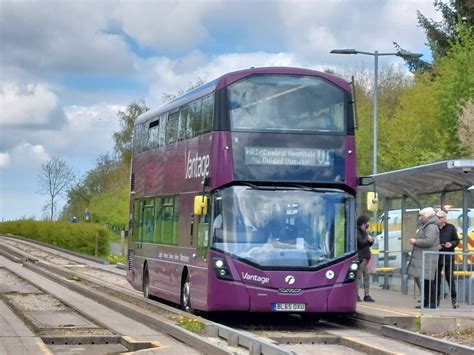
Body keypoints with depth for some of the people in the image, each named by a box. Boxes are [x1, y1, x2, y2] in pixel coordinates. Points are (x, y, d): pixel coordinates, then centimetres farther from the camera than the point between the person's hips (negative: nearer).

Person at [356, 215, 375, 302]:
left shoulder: (364, 232, 21)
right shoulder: (358, 232, -10)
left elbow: (369, 244, 24)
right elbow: (361, 242, -21)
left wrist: (371, 240, 3)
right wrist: (368, 240, -6)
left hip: (365, 257, 10)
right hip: (360, 257, -9)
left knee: (367, 276, 8)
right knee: (359, 276, -8)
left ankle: (366, 295, 11)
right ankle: (356, 294, -5)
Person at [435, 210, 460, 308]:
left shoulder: (451, 228, 4)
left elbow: (456, 240, 9)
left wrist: (451, 244, -12)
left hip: (448, 258, -1)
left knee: (450, 278, -4)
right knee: (436, 279, 6)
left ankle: (454, 300, 0)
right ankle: (436, 299, 15)